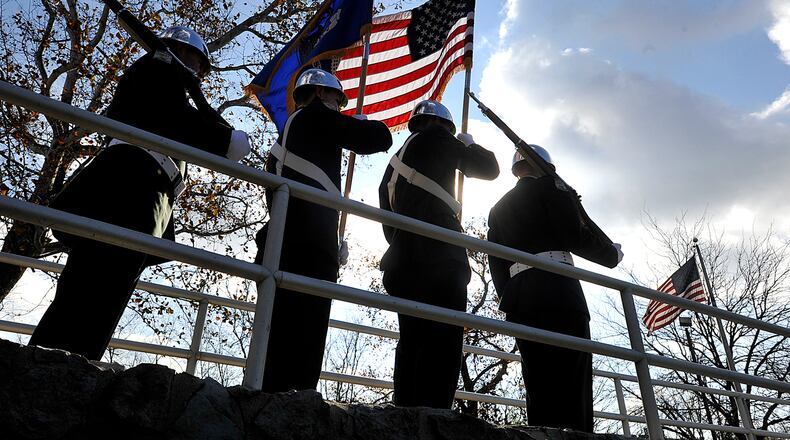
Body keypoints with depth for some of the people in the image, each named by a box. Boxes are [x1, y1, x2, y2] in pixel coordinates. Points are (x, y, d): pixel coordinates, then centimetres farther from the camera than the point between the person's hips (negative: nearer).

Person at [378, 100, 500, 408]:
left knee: (412, 342, 5)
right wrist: (469, 144, 29)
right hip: (439, 255, -8)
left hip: (402, 259, 8)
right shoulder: (436, 138, 8)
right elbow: (489, 169, 12)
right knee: (443, 342, -13)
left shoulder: (396, 161, 28)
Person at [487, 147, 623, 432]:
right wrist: (612, 254, 11)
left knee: (540, 388, 5)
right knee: (572, 386, -9)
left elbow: (496, 264, 18)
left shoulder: (498, 209, 25)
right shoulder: (549, 186, 7)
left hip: (519, 298, 6)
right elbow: (575, 236, -5)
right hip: (557, 289, -6)